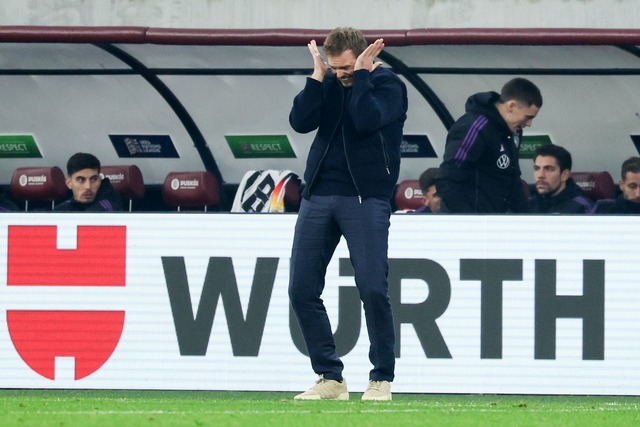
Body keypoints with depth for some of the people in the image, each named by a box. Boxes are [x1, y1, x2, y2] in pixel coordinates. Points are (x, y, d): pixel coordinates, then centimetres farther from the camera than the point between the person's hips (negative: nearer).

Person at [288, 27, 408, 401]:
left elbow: (366, 120, -21)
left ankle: (382, 380, 0)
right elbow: (300, 122, -1)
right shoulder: (328, 82, 12)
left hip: (366, 198, -5)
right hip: (318, 195, 5)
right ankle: (331, 378, 7)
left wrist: (361, 74, -12)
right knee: (302, 289, 0)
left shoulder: (388, 85, -2)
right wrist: (318, 77, -5)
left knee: (373, 289, -11)